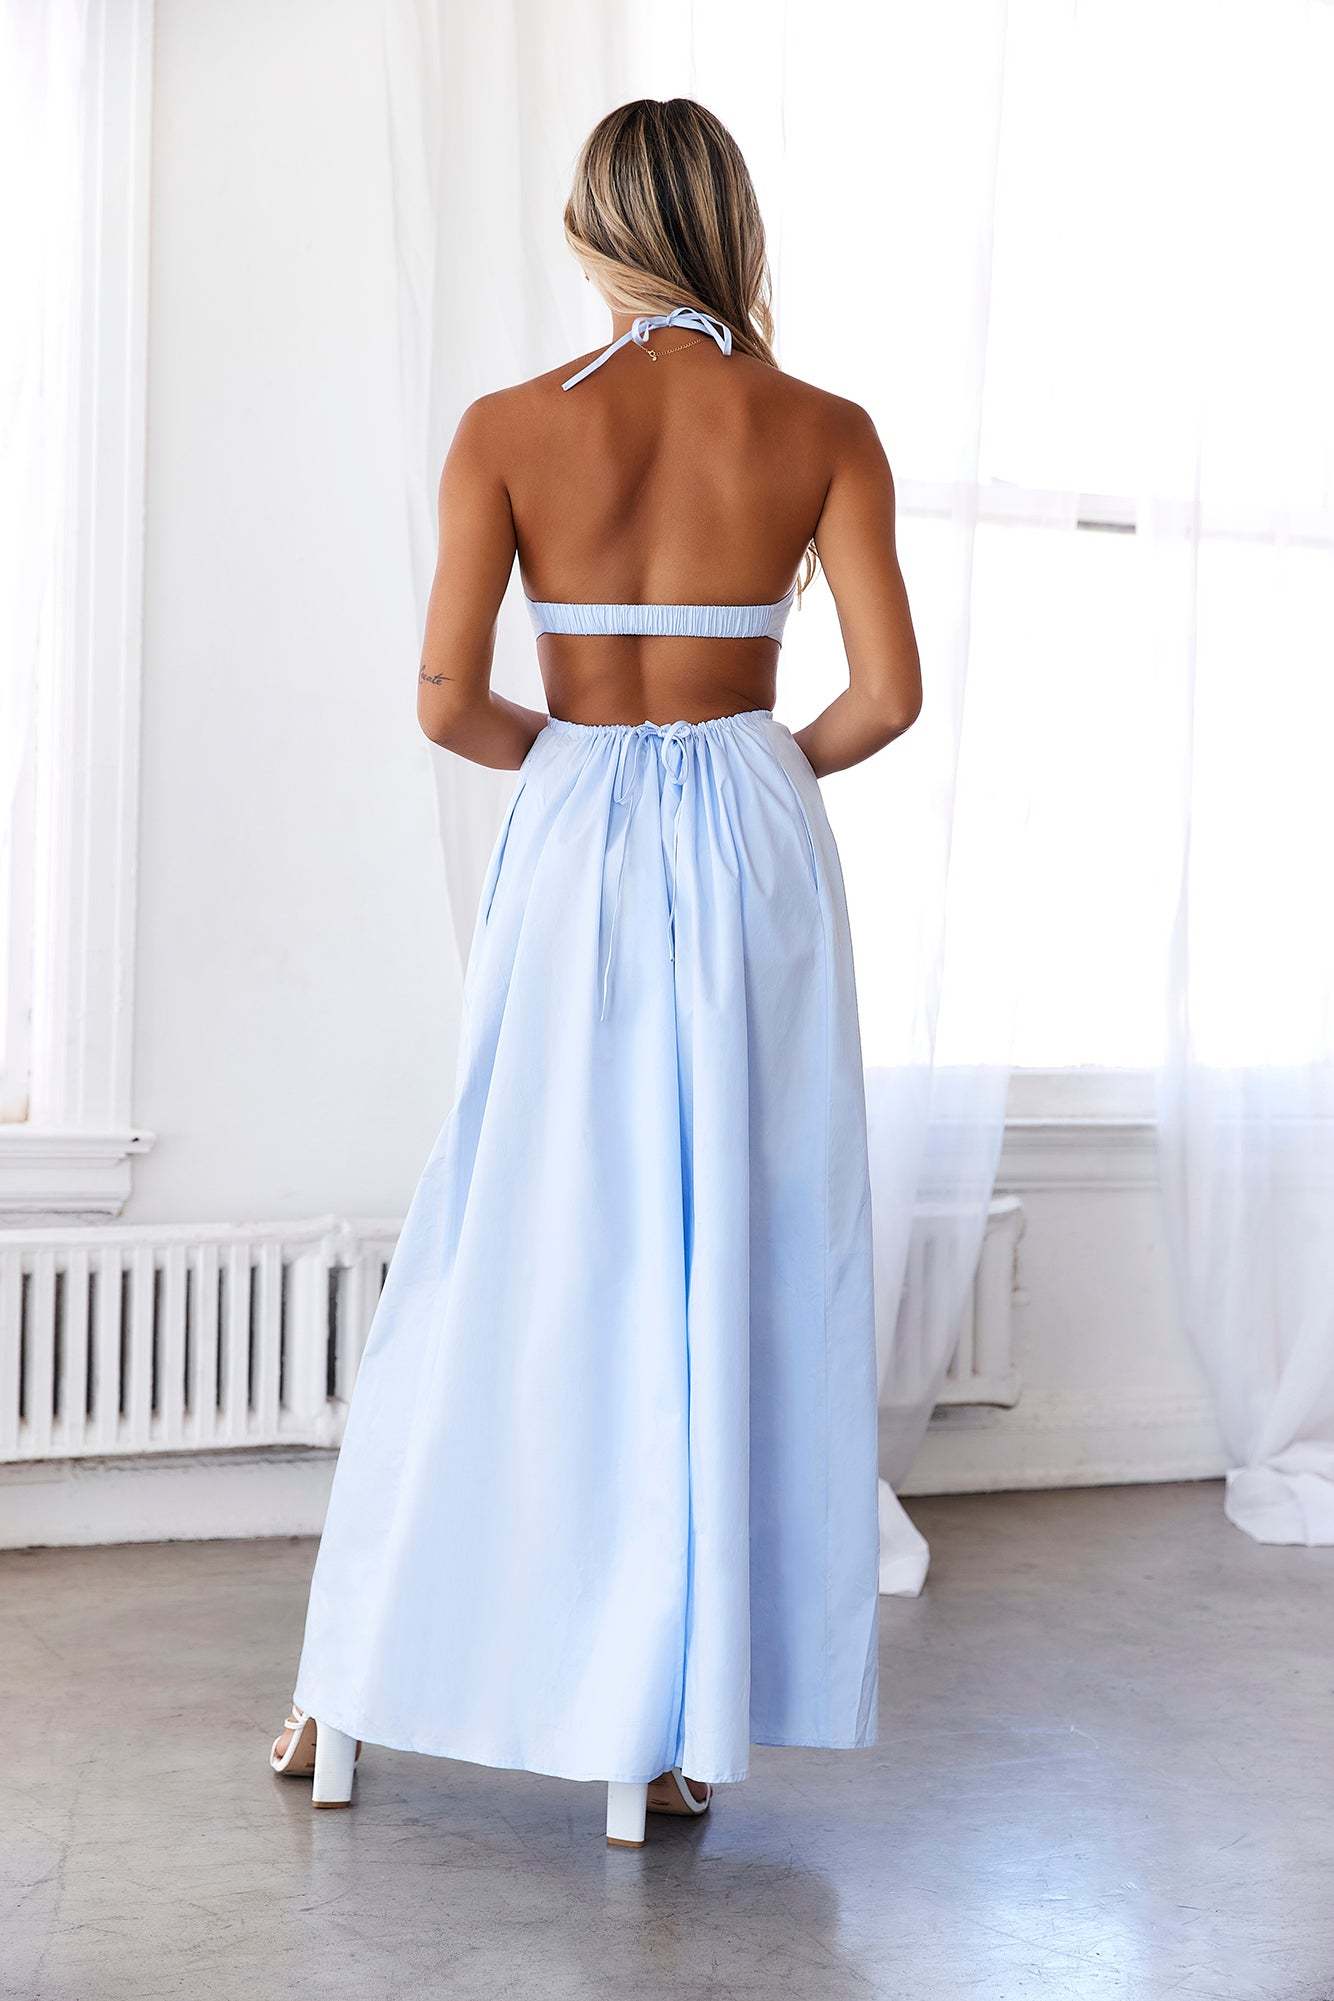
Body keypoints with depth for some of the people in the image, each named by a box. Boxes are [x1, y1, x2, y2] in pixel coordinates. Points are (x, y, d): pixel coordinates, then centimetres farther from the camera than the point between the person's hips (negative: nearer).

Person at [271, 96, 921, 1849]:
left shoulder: (510, 429, -4)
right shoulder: (824, 431, -2)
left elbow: (447, 697, -8)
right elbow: (888, 692, -6)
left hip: (578, 852, 0)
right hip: (759, 851, 0)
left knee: (501, 1268, 11)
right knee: (732, 1273, 8)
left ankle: (357, 1693, 22)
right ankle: (659, 1729, 17)